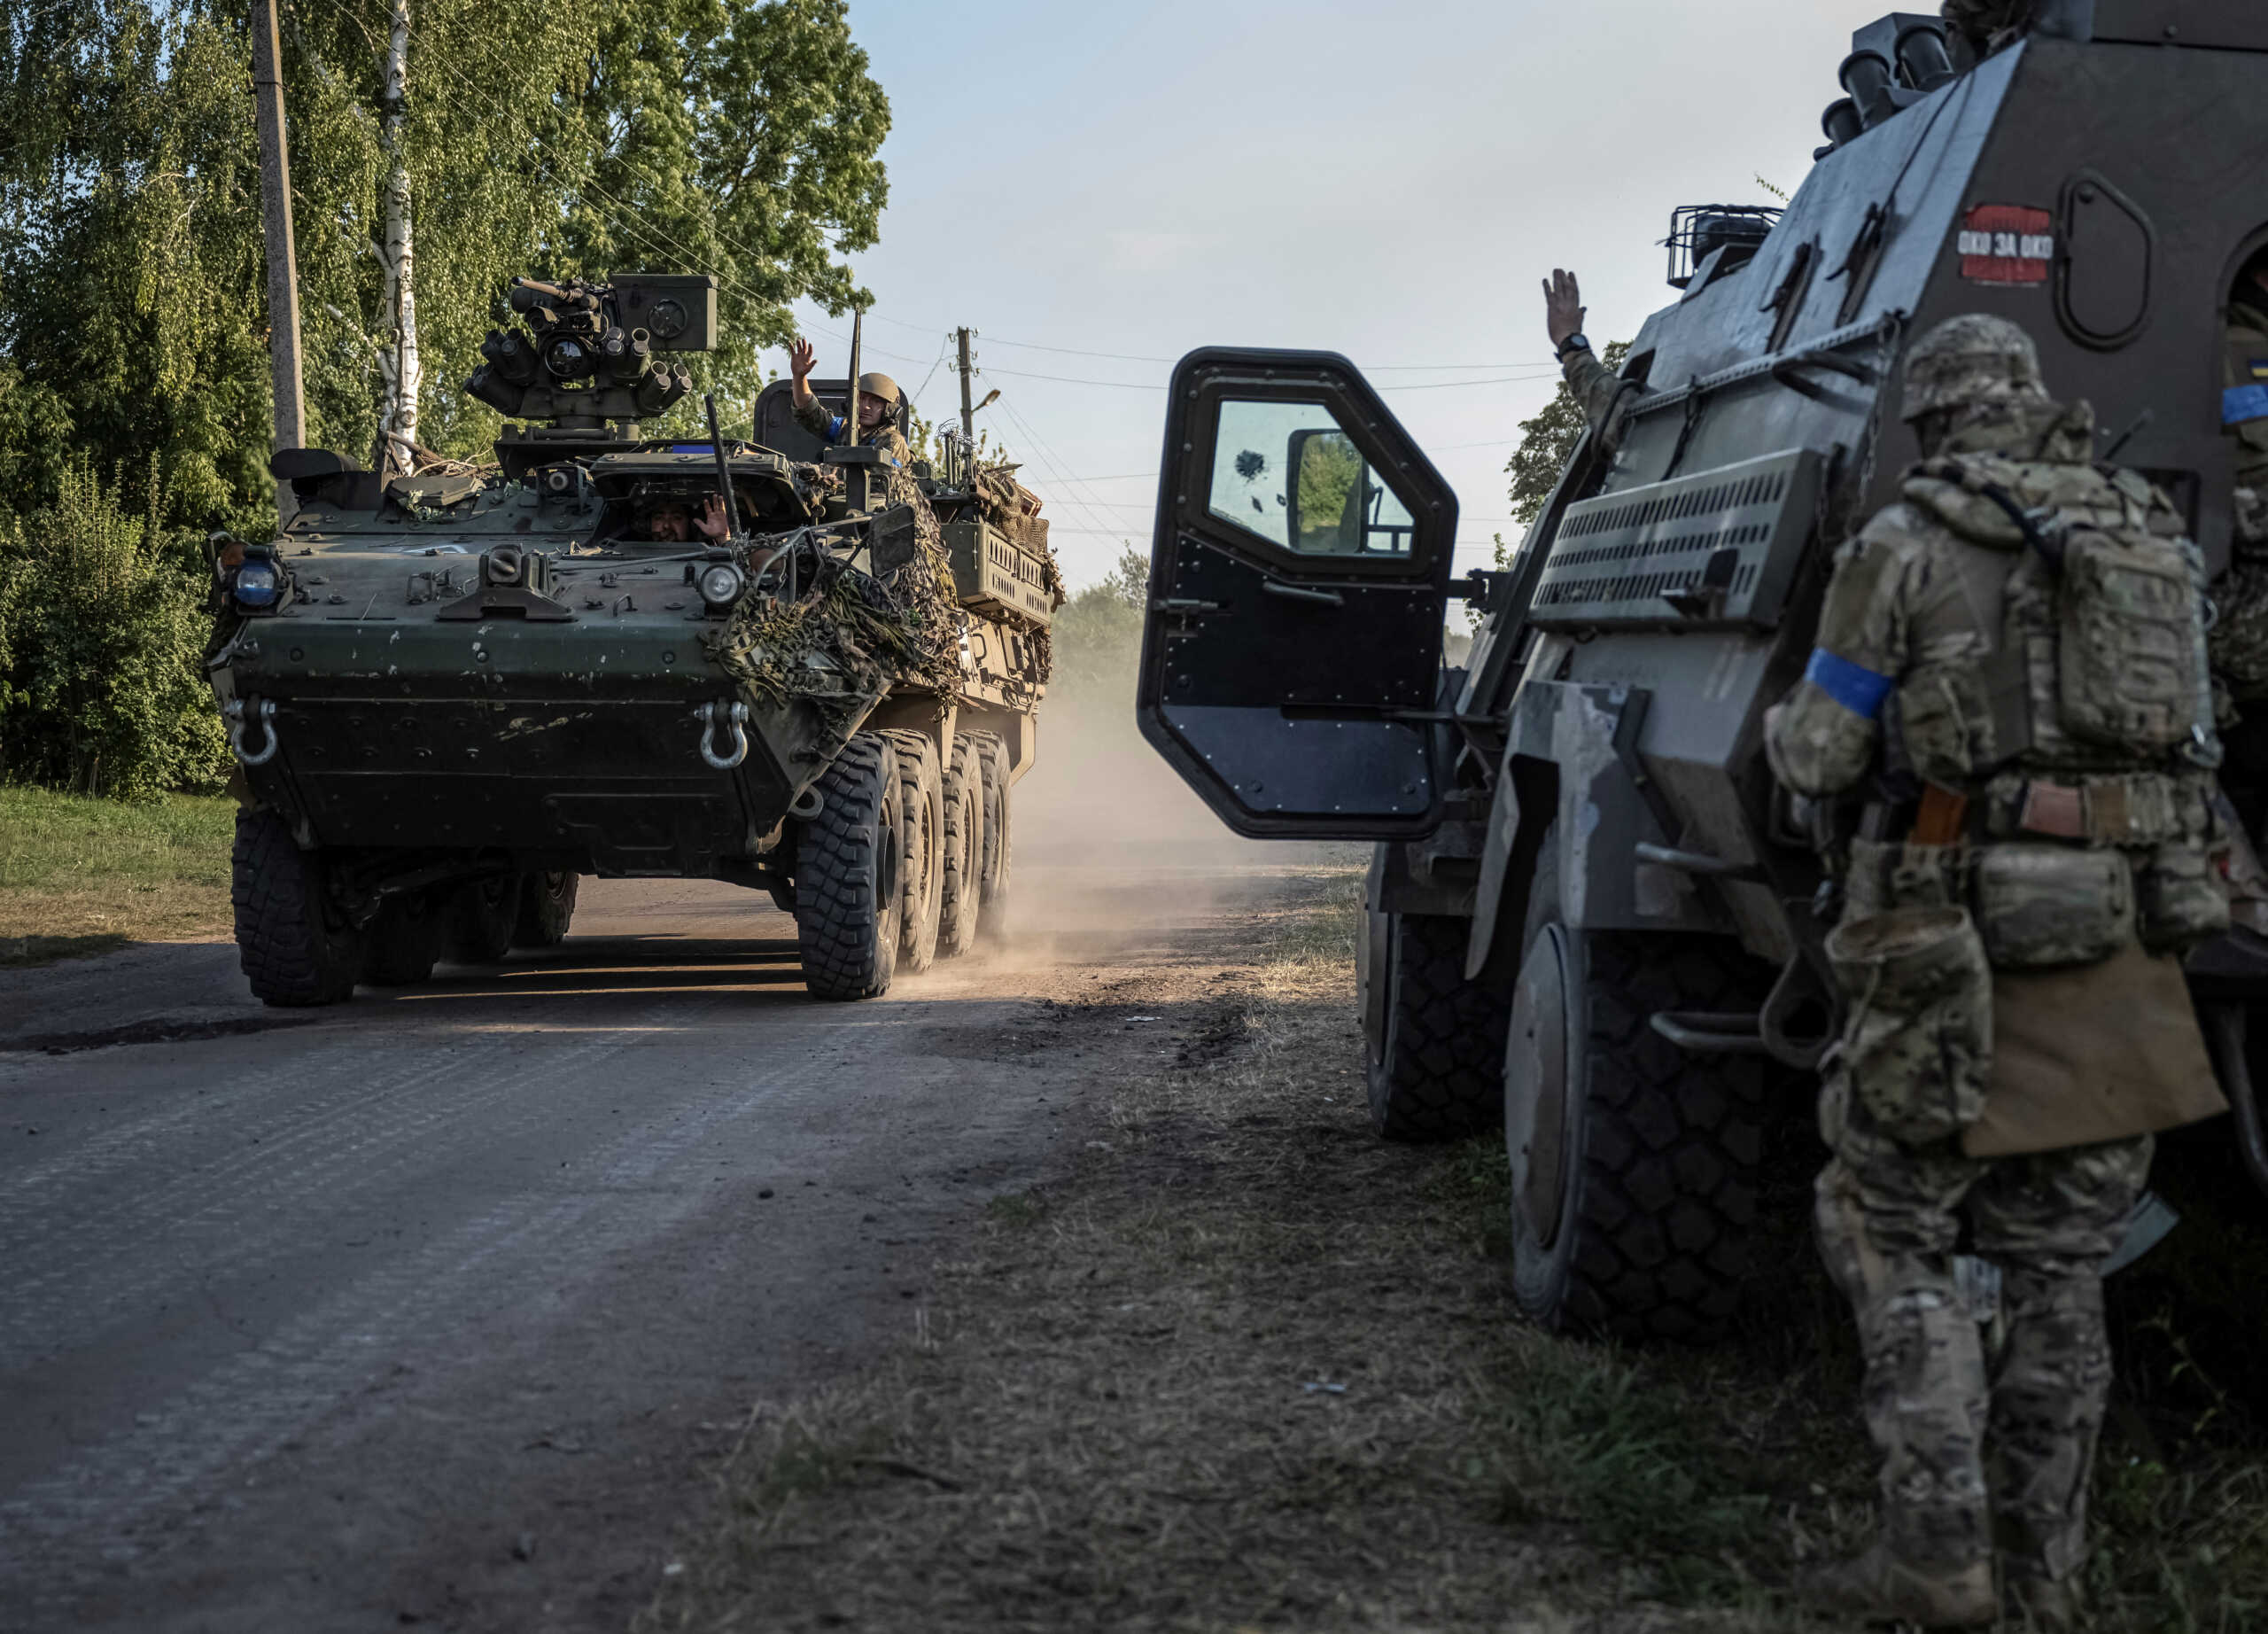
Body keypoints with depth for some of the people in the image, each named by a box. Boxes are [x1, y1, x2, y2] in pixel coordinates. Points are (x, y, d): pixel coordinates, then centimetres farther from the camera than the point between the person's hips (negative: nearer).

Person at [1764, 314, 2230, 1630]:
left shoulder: (1908, 546, -6)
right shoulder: (2153, 544, 11)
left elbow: (1821, 761, -4)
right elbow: (2191, 744, 18)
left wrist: (1787, 724, 19)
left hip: (1960, 939, -5)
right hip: (2122, 942, 5)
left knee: (1893, 1236, 7)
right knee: (2062, 1271, 13)